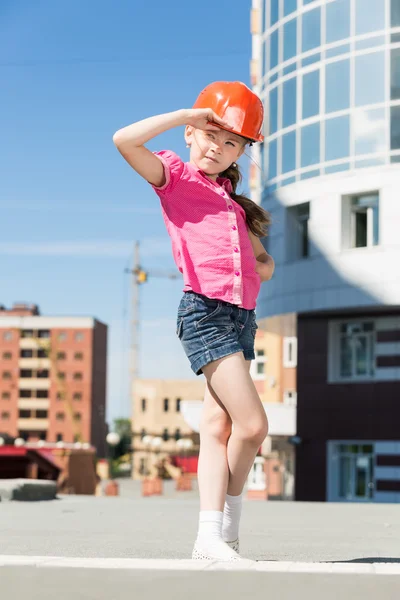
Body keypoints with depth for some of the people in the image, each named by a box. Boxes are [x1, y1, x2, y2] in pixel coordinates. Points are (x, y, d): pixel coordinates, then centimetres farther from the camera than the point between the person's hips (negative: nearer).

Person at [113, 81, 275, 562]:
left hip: (242, 315, 7)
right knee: (253, 424, -13)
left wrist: (262, 267, 8)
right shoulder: (175, 176, 4)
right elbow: (124, 140, -15)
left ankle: (210, 535, 3)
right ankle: (227, 526, -1)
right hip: (205, 311, -7)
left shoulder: (232, 199, 24)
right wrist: (185, 115, -8)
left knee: (218, 426, 3)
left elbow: (263, 259, 32)